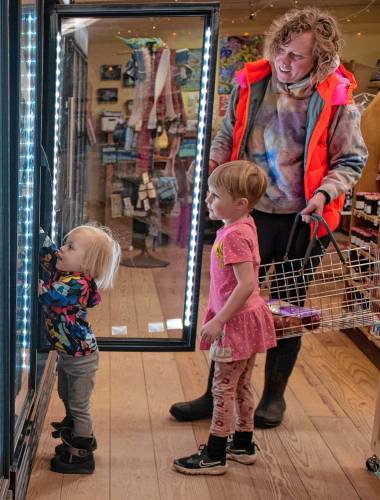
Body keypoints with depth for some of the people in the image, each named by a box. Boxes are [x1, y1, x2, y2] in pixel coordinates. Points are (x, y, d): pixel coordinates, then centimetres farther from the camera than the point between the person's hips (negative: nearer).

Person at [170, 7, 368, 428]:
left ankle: (274, 396, 29)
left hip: (301, 220, -2)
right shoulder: (251, 83, 0)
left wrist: (324, 193, -17)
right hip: (251, 211, 2)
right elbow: (229, 134, 12)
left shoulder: (335, 97, -7)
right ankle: (217, 395, 20)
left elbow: (351, 160, 0)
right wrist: (213, 160, -6)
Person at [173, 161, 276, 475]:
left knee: (224, 388, 2)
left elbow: (246, 284, -29)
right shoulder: (245, 225, 5)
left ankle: (214, 456, 15)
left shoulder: (233, 236, -23)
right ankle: (244, 446, 34)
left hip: (237, 322, -10)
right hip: (248, 319, 10)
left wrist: (218, 321, -24)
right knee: (242, 385, 20)